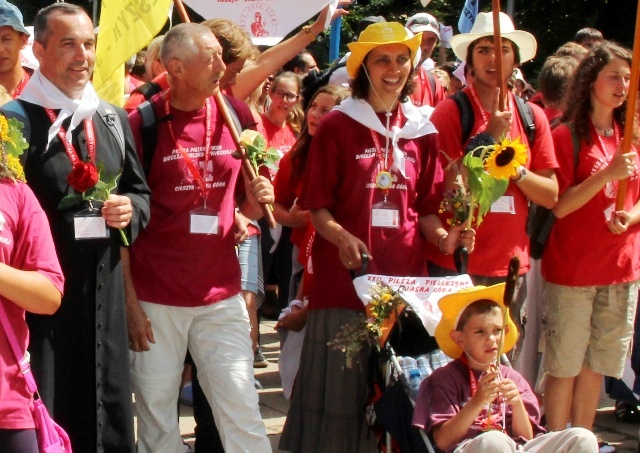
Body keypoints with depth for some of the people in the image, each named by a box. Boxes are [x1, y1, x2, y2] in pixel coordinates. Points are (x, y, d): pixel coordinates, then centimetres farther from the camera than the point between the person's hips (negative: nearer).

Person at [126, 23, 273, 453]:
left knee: (243, 414, 1)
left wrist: (258, 199, -7)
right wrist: (129, 301, -9)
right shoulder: (142, 123, -7)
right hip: (155, 300, -3)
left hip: (222, 298, 3)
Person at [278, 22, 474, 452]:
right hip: (344, 275, -4)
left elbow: (426, 207, 16)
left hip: (405, 274, 4)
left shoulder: (422, 130, 12)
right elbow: (317, 205, -2)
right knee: (342, 382, -2)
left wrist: (442, 237, -4)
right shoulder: (338, 125, 0)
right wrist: (341, 237, -20)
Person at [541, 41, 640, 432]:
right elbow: (559, 206, -13)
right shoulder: (567, 136, -8)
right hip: (573, 267, -5)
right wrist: (608, 173, -22)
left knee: (596, 364, 12)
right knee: (564, 365, 1)